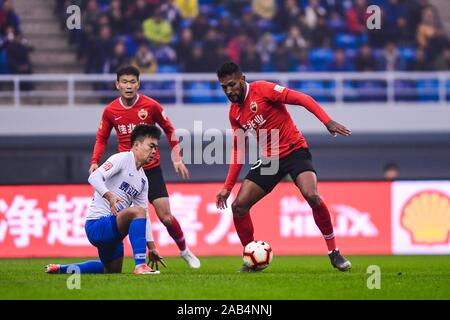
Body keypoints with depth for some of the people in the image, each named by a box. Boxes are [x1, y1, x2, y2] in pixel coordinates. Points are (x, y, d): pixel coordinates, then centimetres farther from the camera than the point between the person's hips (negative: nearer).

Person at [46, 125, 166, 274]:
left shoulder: (143, 180, 17)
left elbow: (145, 217, 19)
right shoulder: (123, 159, -8)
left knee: (113, 270, 21)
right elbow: (94, 177, -22)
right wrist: (110, 196, -37)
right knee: (138, 211, -30)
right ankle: (140, 266, -35)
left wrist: (151, 247, 14)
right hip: (97, 224, -10)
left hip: (112, 230, 10)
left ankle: (62, 269, 31)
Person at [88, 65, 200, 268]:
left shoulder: (151, 106, -7)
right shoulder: (110, 111, -2)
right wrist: (95, 162, -2)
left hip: (151, 169, -2)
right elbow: (102, 138, 12)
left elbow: (169, 131, 5)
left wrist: (177, 159, 0)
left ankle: (184, 251, 19)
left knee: (165, 216, -5)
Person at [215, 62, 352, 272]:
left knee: (312, 196, -28)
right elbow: (238, 151, 16)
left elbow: (303, 99, -15)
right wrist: (227, 187, 11)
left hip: (295, 150, -6)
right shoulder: (234, 113, 9)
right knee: (239, 205, -4)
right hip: (268, 159, 6)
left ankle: (334, 253, -13)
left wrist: (328, 122, -27)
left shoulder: (262, 89, -11)